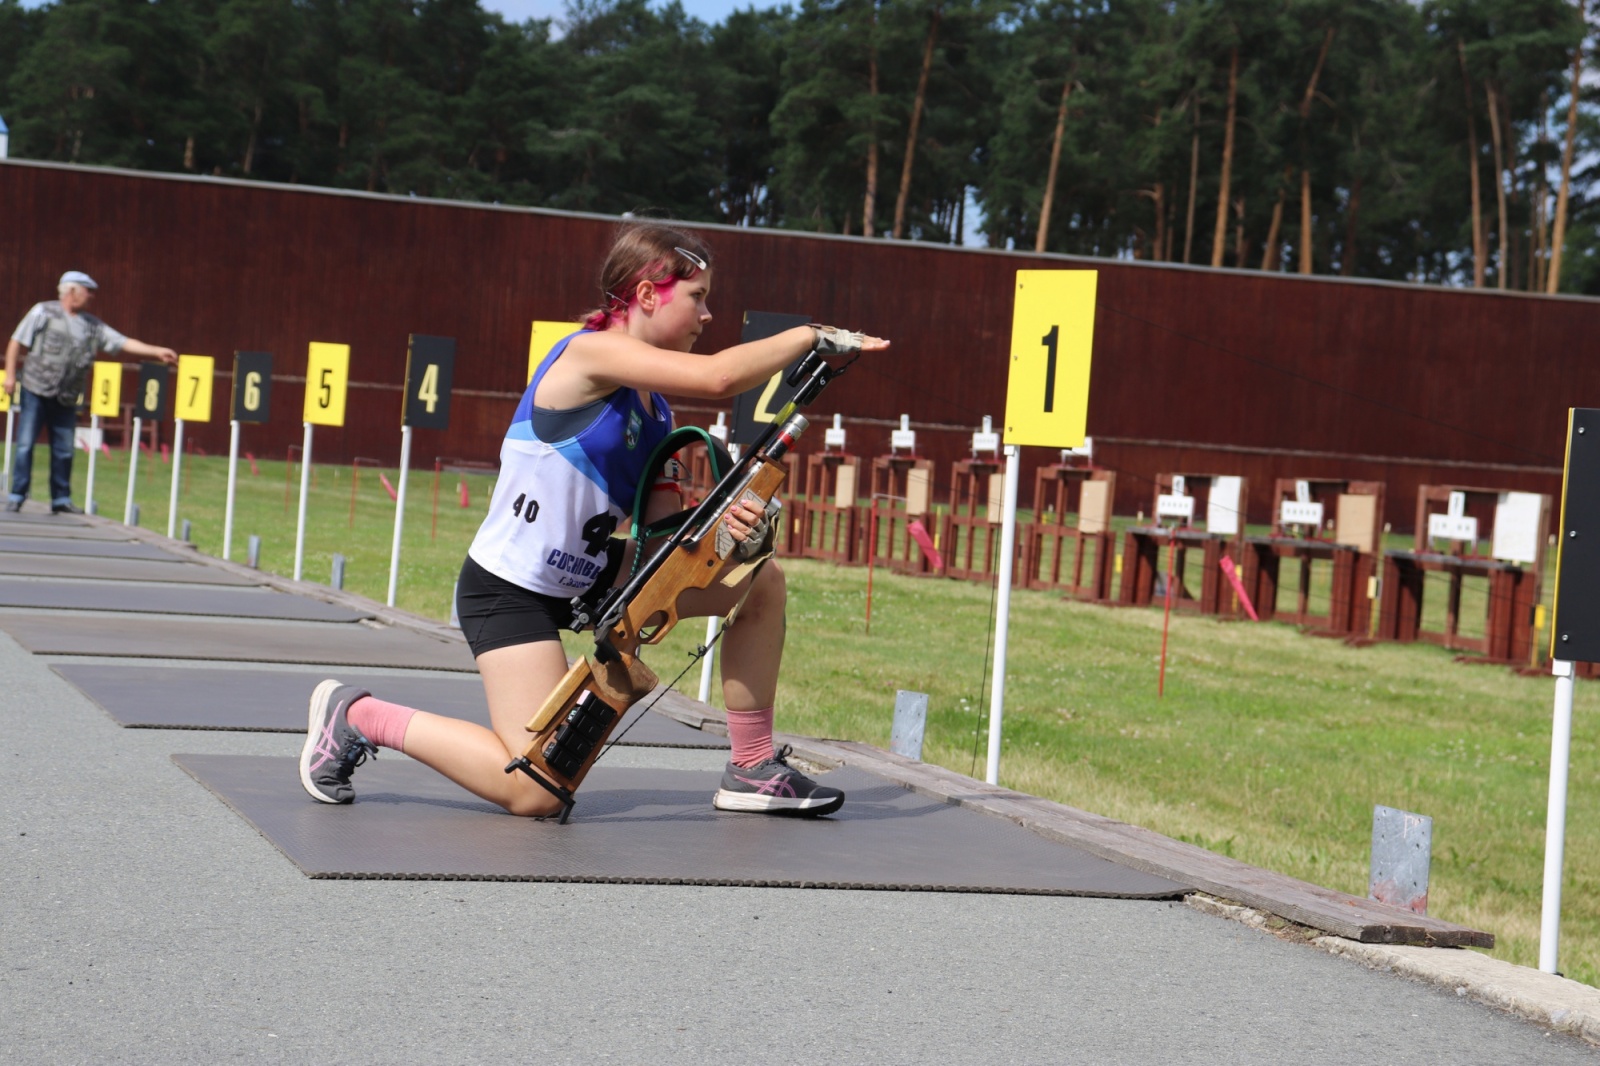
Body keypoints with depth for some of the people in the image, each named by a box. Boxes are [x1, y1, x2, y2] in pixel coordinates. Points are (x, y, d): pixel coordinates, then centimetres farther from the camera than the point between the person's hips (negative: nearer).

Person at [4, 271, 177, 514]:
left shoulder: (92, 325, 9)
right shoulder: (43, 312, -2)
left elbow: (123, 343, 6)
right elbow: (17, 343, -2)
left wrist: (156, 351, -2)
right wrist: (10, 375, -9)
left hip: (66, 399, 4)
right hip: (35, 392, -4)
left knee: (64, 450, 5)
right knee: (25, 445, -4)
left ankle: (61, 499, 13)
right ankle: (16, 496, 2)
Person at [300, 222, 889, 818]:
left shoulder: (654, 409, 8)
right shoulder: (591, 352, -19)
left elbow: (661, 525, 2)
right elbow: (719, 377, -31)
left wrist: (720, 526, -19)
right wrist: (812, 335, -20)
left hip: (585, 579, 10)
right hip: (508, 589, -10)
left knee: (760, 581, 6)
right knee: (536, 793, -17)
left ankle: (753, 770, 13)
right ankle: (356, 715, 2)